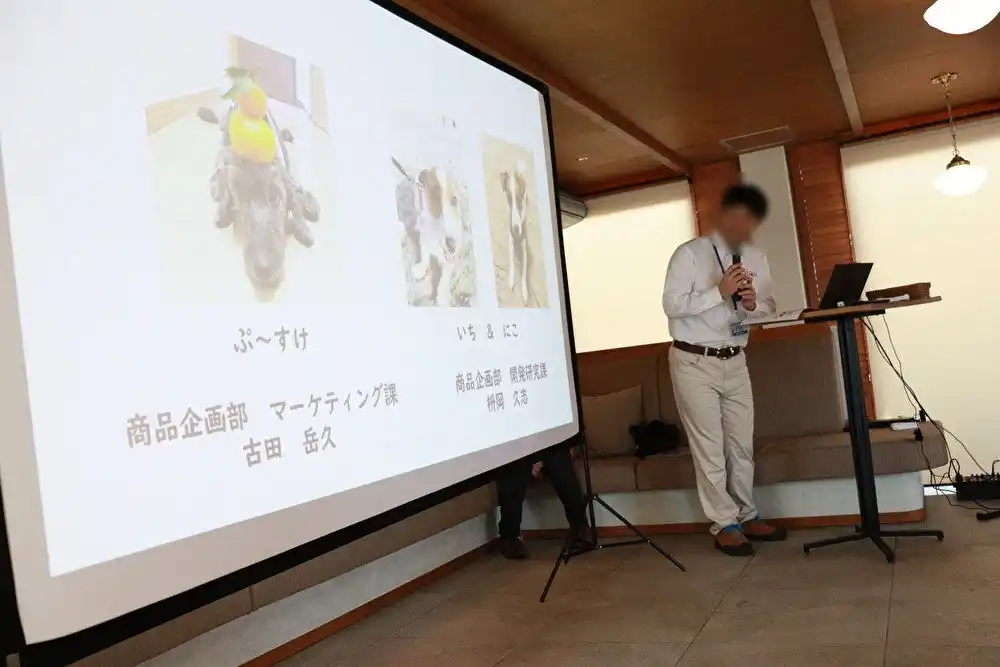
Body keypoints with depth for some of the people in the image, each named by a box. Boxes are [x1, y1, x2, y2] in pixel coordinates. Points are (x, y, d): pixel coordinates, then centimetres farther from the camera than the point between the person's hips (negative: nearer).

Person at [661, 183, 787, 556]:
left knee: (742, 444, 12)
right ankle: (725, 525, 10)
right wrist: (719, 291, -24)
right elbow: (672, 304, -17)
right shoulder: (690, 254, -9)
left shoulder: (756, 259, 8)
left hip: (735, 362, 6)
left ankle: (746, 517, 26)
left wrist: (753, 305, -14)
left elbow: (769, 309, 8)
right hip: (695, 362, -5)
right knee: (709, 447, 0)